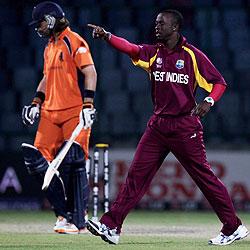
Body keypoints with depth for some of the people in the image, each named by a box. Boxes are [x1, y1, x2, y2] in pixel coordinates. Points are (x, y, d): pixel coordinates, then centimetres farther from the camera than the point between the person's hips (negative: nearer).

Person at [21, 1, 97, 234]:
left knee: (73, 164, -12)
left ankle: (77, 221, -7)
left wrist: (87, 105, -23)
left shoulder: (74, 42, -7)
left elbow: (90, 72, -15)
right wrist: (36, 102, 16)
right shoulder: (49, 47, 20)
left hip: (74, 112, -9)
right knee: (38, 160, -2)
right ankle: (64, 213, 7)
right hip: (51, 113, 9)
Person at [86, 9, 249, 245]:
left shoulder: (192, 55, -3)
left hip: (185, 127, -4)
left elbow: (219, 82, 0)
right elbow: (131, 49, -10)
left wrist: (209, 101, -20)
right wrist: (107, 36, -28)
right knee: (137, 173, -2)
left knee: (204, 176, -1)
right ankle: (111, 226, -5)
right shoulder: (154, 53, 8)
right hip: (158, 126, 4)